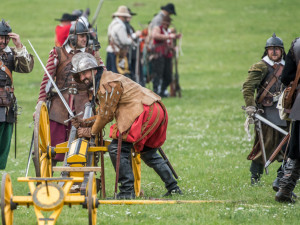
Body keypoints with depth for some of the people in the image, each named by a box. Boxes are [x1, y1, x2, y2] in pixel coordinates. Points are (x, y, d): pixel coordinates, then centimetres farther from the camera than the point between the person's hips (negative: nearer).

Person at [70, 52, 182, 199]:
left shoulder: (108, 83, -11)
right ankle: (173, 188, 29)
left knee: (117, 148, -12)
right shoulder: (100, 84, 21)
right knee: (148, 153, 25)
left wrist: (92, 133, 6)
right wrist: (84, 123, 15)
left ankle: (127, 191, -12)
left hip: (145, 113, -11)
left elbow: (106, 114, -7)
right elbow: (103, 114, 24)